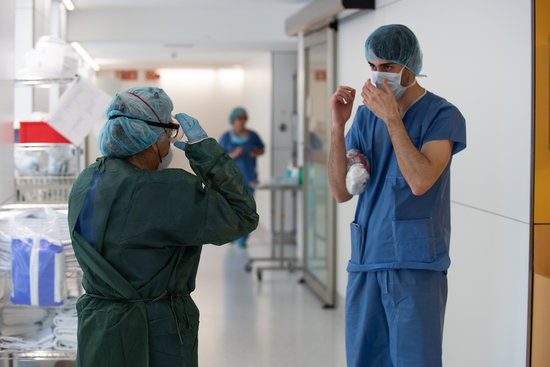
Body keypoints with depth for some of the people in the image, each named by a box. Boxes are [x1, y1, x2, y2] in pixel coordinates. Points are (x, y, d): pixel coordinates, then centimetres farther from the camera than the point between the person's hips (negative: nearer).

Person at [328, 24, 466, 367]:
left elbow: (420, 182, -19)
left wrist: (391, 117, -18)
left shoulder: (443, 115, -4)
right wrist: (338, 126, -7)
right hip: (366, 261, 5)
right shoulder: (366, 115, 10)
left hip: (417, 264, -5)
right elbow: (342, 192, 4)